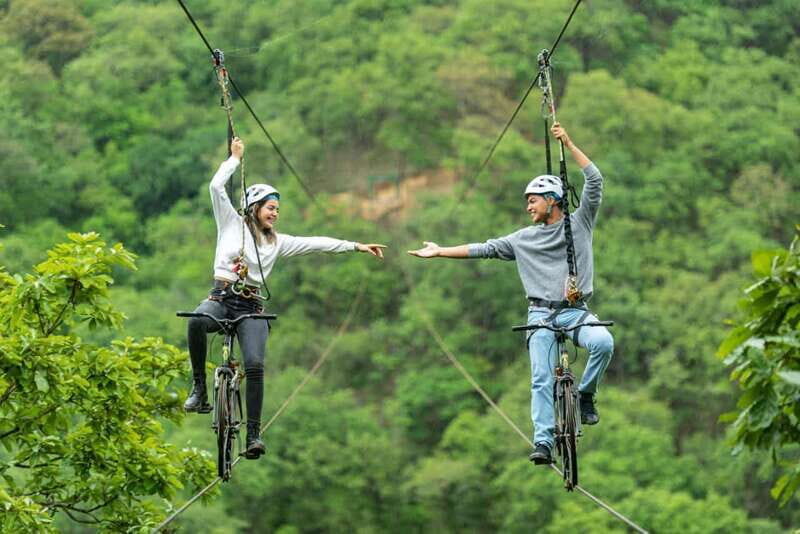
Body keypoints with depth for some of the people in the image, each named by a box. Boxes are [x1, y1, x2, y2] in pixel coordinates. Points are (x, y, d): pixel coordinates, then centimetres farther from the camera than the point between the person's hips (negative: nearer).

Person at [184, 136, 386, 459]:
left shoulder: (277, 242, 19)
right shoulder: (232, 224, 11)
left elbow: (317, 244, 18)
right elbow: (216, 186, 2)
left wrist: (356, 247, 15)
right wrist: (235, 158, 10)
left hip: (251, 309, 3)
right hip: (221, 298, -3)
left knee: (255, 366, -20)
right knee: (197, 321, -39)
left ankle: (254, 433, -16)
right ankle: (199, 386, -24)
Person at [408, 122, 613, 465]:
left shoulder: (579, 223, 7)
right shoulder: (525, 239, 15)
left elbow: (594, 181, -2)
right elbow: (485, 249, 15)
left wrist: (568, 144, -8)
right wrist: (440, 252, 13)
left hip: (576, 311, -2)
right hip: (541, 315, 2)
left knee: (603, 342, -31)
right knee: (542, 379, -13)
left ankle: (585, 395, -9)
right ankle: (544, 442, -15)